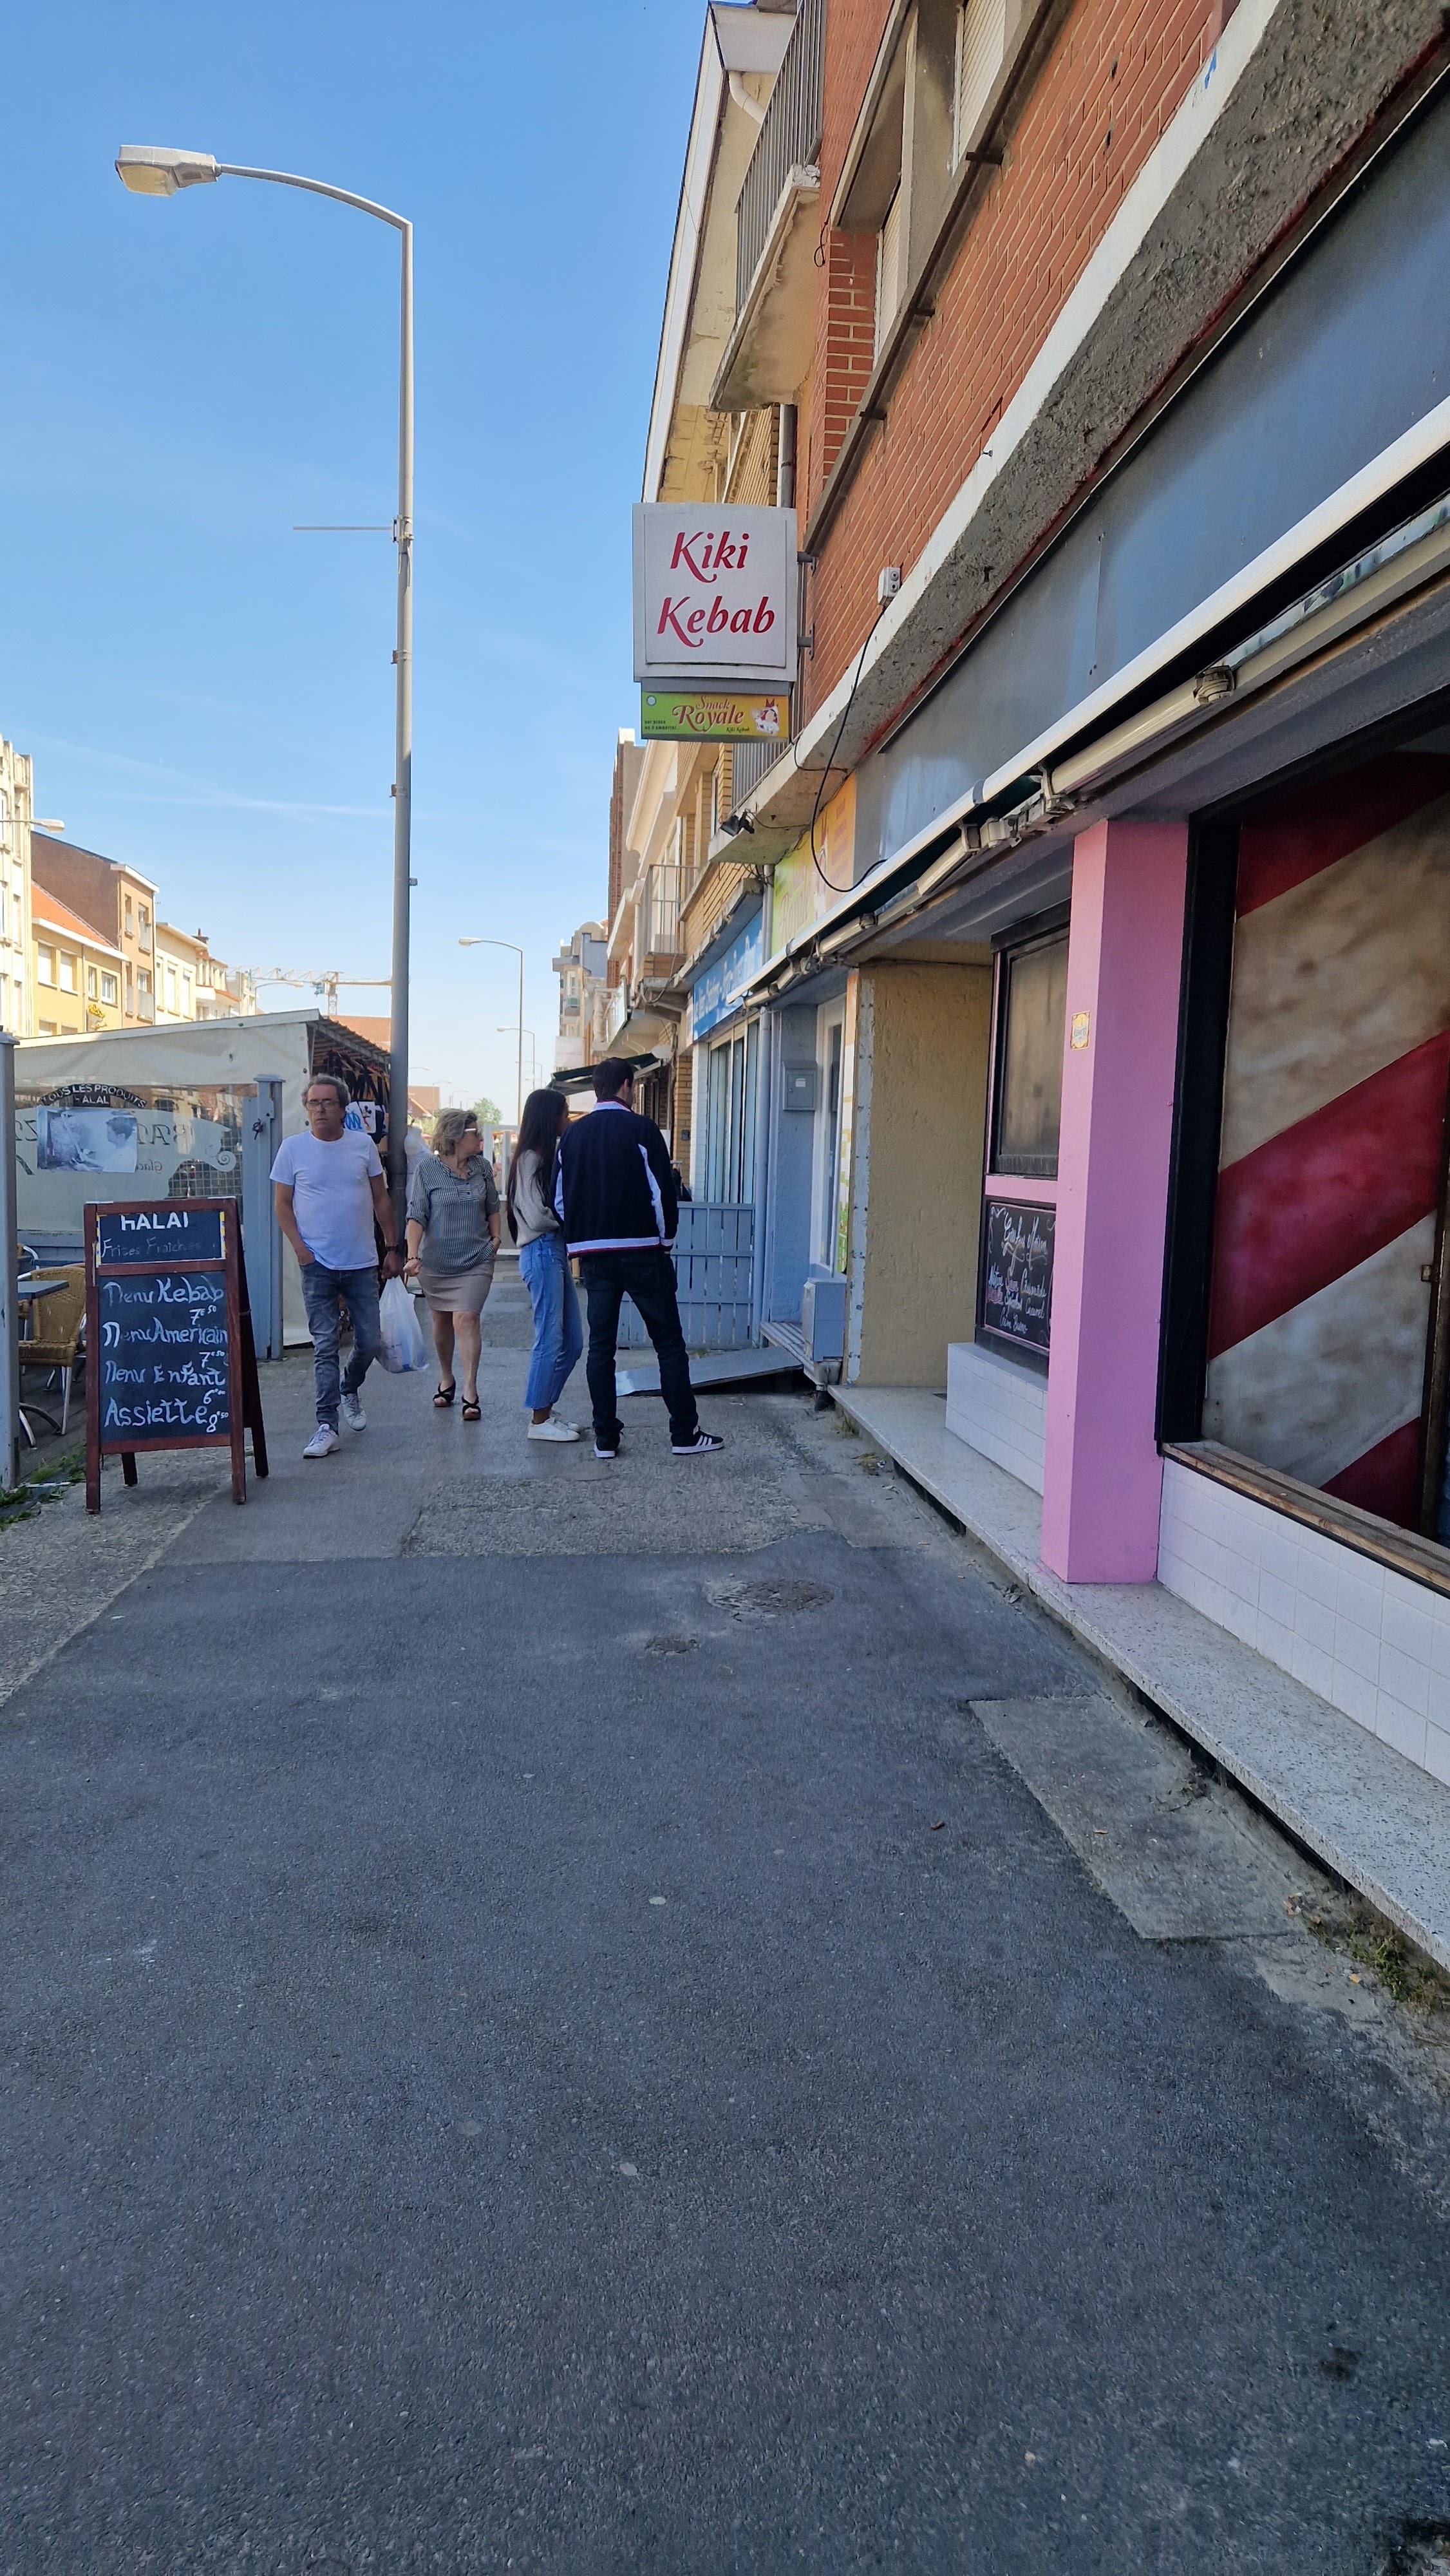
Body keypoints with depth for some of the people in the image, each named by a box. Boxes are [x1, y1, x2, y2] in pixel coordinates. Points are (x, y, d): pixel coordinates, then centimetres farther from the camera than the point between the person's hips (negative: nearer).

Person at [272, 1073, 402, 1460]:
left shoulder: (363, 1144, 4)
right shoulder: (292, 1148, 0)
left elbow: (381, 1199, 10)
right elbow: (282, 1203, 4)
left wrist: (392, 1248, 7)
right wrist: (299, 1247, -8)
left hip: (363, 1264, 2)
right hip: (318, 1265, -2)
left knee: (370, 1342, 7)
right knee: (325, 1346, -3)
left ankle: (350, 1390, 37)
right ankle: (326, 1425, 2)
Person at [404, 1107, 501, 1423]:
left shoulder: (482, 1166, 3)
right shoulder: (427, 1168, -8)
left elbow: (492, 1206, 18)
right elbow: (416, 1215, -12)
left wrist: (495, 1236, 7)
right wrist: (412, 1256, -22)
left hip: (476, 1261, 1)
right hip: (436, 1261, 0)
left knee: (466, 1319, -11)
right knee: (441, 1321, 13)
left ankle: (470, 1393, -12)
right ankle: (446, 1379, 34)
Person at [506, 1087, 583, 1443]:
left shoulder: (547, 1156, 17)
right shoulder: (530, 1159, -10)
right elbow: (537, 1217, -17)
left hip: (555, 1251, 9)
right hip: (542, 1253, -9)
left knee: (571, 1341, 11)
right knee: (550, 1340, -5)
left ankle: (546, 1412, 20)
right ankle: (539, 1421, 4)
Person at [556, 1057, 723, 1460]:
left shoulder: (573, 1135, 9)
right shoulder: (641, 1130, -6)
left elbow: (559, 1199, 12)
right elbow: (662, 1190, -9)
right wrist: (666, 1238, 4)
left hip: (592, 1255, 5)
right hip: (641, 1251, -5)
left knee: (600, 1345, 8)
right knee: (669, 1341, 3)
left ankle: (605, 1437, 9)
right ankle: (684, 1434, 4)